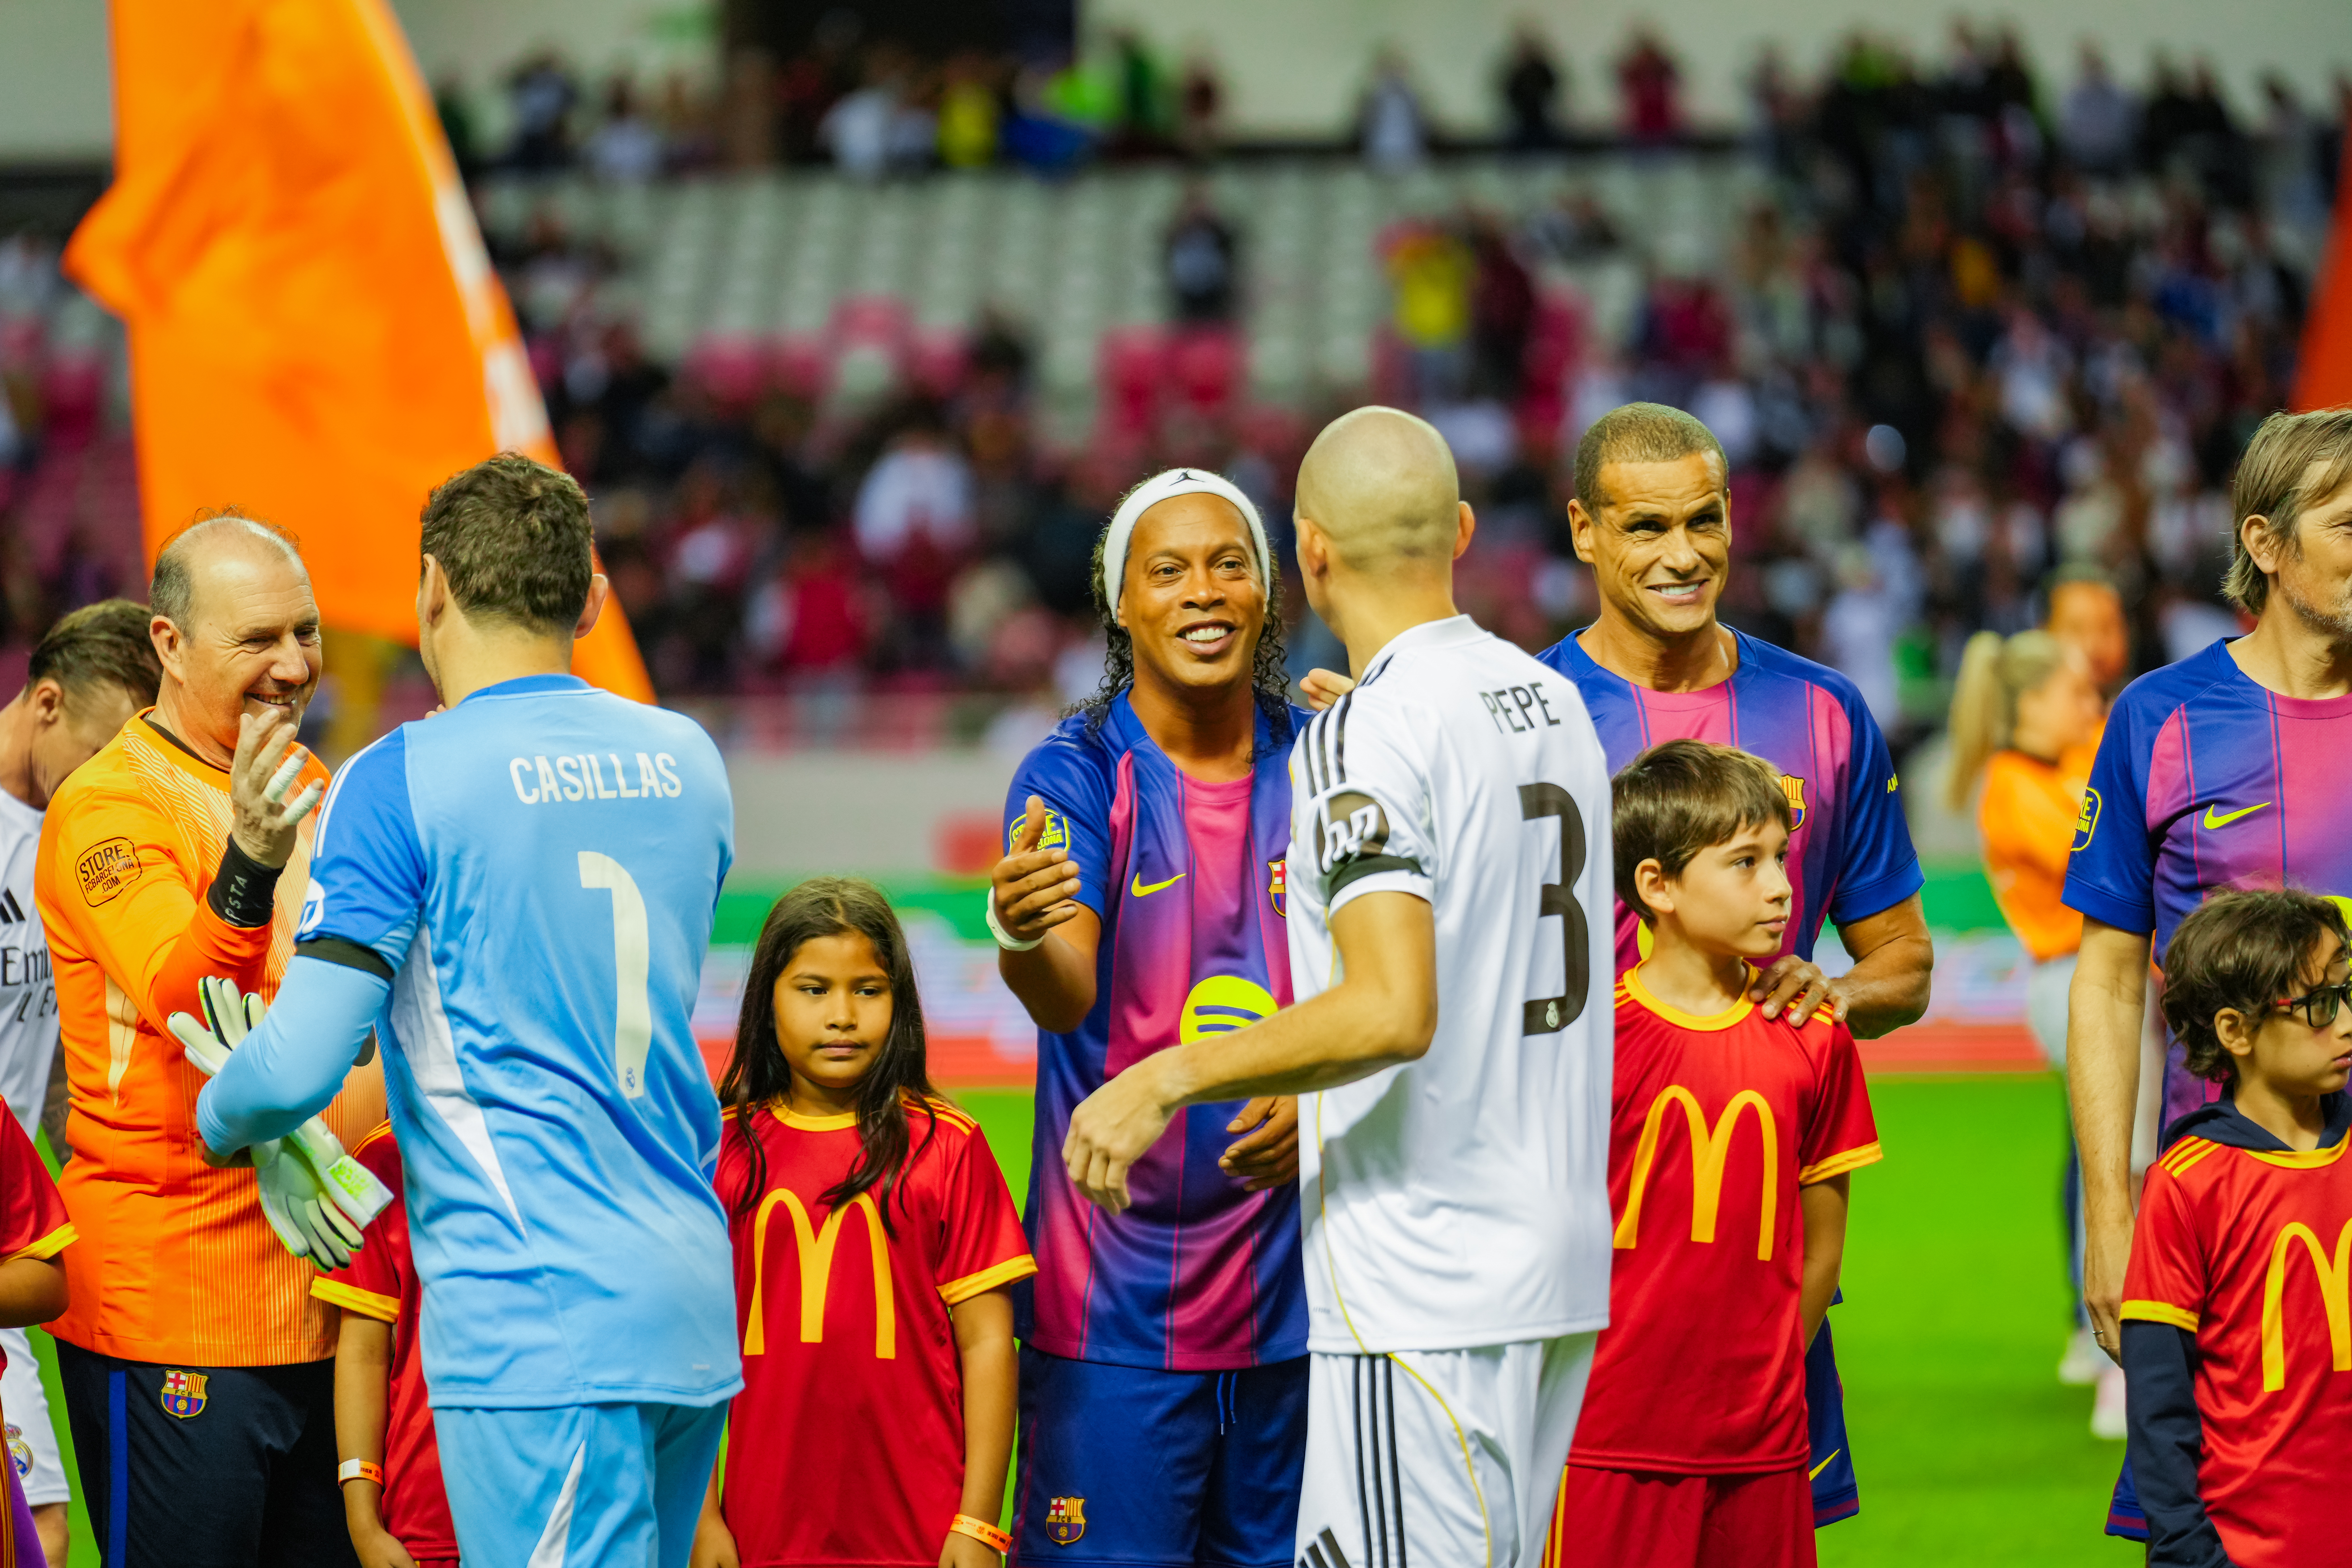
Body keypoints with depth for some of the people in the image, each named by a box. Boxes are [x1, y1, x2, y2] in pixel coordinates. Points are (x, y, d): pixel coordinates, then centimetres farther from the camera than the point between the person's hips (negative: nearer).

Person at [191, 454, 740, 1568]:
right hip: (697, 1308, 7)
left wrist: (218, 1117, 10)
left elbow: (301, 1066, -13)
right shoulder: (687, 762, 12)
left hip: (536, 1321, -7)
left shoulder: (403, 782, -8)